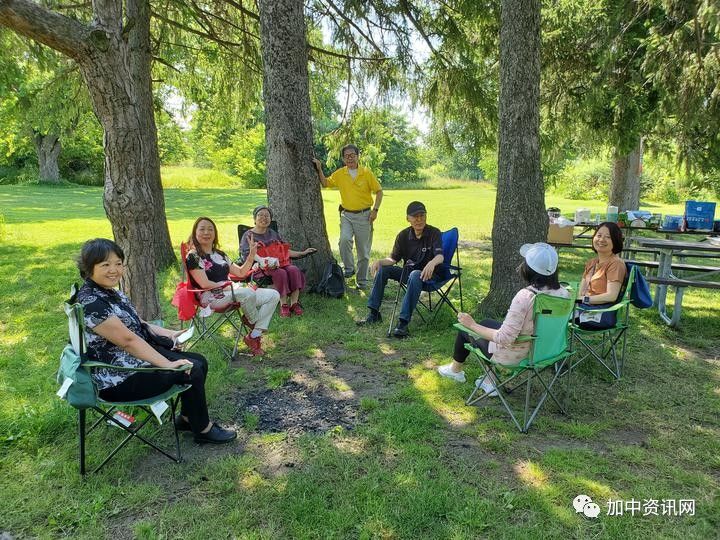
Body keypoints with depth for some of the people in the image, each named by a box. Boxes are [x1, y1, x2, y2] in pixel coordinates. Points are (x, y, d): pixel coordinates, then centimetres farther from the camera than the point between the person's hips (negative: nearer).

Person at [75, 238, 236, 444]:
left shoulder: (111, 291, 6)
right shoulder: (90, 303, -25)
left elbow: (135, 324, 14)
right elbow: (127, 340, -27)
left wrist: (169, 334, 0)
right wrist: (168, 364, -25)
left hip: (136, 356, 10)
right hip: (117, 379, -10)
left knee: (199, 361, 4)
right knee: (192, 371, -13)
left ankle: (187, 418, 22)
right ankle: (203, 429, 8)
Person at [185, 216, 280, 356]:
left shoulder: (220, 254, 21)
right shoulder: (193, 256, -3)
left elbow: (241, 273, 20)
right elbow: (204, 284, -12)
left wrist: (252, 255, 7)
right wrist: (230, 287, -13)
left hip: (229, 292, 8)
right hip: (211, 297, -8)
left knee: (273, 295, -7)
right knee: (248, 292, -36)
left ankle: (253, 336, -16)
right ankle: (252, 322, -3)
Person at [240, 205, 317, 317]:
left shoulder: (273, 233, 23)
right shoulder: (248, 235, 5)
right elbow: (247, 257, -6)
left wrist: (302, 253, 17)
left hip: (279, 263, 5)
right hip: (260, 268, -5)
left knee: (294, 270, -27)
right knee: (280, 273, -35)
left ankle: (294, 303, -25)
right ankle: (283, 305, -27)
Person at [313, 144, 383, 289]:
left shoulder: (366, 173, -4)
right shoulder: (339, 174, 3)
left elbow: (379, 191, 0)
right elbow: (325, 183, 15)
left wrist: (375, 209, -8)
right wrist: (319, 169, 1)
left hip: (364, 215, -2)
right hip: (347, 214, 2)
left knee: (363, 250, 5)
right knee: (344, 239, -26)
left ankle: (362, 280, 18)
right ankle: (349, 268, -6)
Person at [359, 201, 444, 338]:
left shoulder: (434, 233, -10)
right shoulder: (403, 235, 2)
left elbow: (440, 256, -24)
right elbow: (393, 258, 1)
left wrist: (432, 263, -49)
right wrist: (380, 261, -22)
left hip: (428, 275, -5)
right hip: (408, 272, 5)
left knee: (415, 275, -38)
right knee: (382, 269, -14)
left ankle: (403, 322, -42)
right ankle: (373, 313, -8)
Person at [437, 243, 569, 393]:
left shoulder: (525, 296, -35)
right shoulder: (564, 294, -15)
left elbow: (504, 339, -32)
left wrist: (472, 325, -21)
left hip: (512, 355, -6)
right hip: (539, 349, 7)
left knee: (465, 327, 18)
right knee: (487, 323, 28)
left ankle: (455, 369, 47)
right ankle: (490, 381, 33)